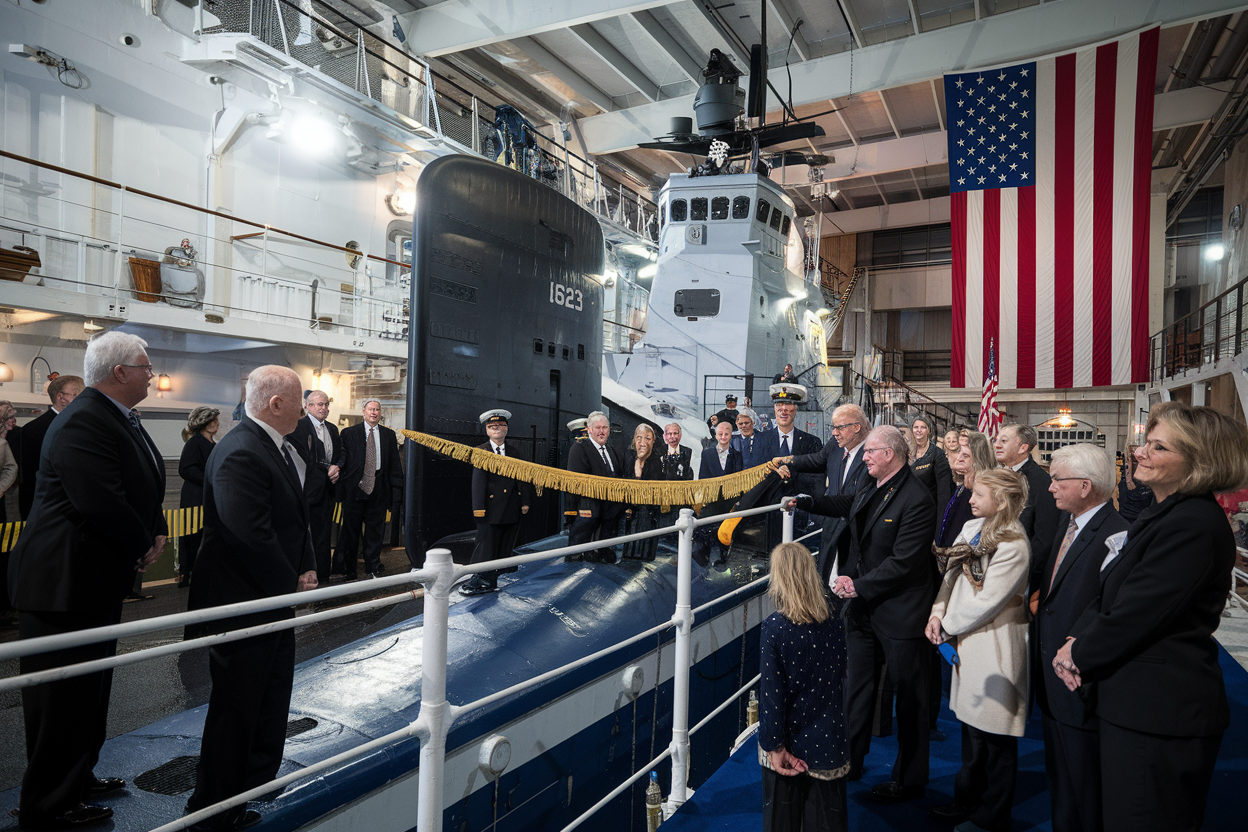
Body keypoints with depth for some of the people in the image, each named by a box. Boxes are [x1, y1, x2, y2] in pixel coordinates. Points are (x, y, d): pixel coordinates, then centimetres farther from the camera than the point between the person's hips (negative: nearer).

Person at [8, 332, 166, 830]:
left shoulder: (120, 419, 11)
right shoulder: (84, 422, -22)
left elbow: (145, 489, 16)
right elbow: (101, 504, -29)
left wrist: (157, 532, -1)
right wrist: (144, 546, -14)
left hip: (97, 580, 11)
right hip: (66, 582, -11)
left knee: (91, 688, 22)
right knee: (62, 696, 3)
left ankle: (76, 779, 38)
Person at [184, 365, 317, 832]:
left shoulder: (276, 448, 8)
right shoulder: (241, 453, -25)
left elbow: (296, 517, 15)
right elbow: (252, 538, -29)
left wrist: (307, 568, 3)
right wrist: (291, 585, -16)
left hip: (275, 599, 10)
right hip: (244, 604, -10)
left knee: (271, 702, 23)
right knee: (236, 710, 5)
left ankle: (258, 787, 42)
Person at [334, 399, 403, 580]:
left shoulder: (389, 435, 11)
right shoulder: (349, 433, 5)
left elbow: (394, 462, 9)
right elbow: (342, 458, 1)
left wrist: (396, 484, 3)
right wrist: (341, 481, -8)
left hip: (378, 486, 2)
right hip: (355, 486, -2)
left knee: (375, 528, 9)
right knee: (351, 528, 4)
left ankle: (373, 567, 21)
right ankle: (349, 570, 15)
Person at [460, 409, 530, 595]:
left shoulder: (514, 453, 15)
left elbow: (523, 479, 12)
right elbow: (478, 481, -7)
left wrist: (525, 501, 2)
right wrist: (479, 508, -14)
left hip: (512, 510, 5)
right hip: (491, 509, -5)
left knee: (504, 550, 8)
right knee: (486, 546, -4)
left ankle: (490, 582, 18)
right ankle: (477, 581, 7)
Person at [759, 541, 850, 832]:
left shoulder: (773, 627, -19)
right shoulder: (834, 623, -7)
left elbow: (771, 693, -16)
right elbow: (839, 680, 4)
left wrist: (775, 746, -9)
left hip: (790, 737, -3)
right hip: (826, 741, 3)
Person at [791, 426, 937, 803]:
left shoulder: (916, 499, -21)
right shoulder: (870, 486, 4)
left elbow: (903, 562, -24)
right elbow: (850, 506, 27)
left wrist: (860, 585, -20)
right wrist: (806, 502, 31)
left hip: (899, 613, -8)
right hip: (862, 606, 8)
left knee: (908, 697, 9)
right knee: (857, 687, 19)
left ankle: (909, 780, 27)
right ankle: (850, 762, 37)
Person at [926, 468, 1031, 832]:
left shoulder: (1013, 547, -20)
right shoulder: (972, 528, 5)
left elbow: (986, 602, -20)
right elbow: (952, 574, 10)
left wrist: (947, 627, -9)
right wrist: (938, 613, -3)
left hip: (993, 648, -8)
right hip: (966, 642, 8)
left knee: (994, 736, 7)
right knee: (970, 724, 22)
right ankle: (967, 801, 39)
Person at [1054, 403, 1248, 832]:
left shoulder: (1192, 526, -22)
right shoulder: (1162, 513, 11)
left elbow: (1134, 616, -23)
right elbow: (1112, 596, 13)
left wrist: (1079, 654, -7)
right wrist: (1077, 639, -3)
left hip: (1160, 717, -10)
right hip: (1137, 706, 10)